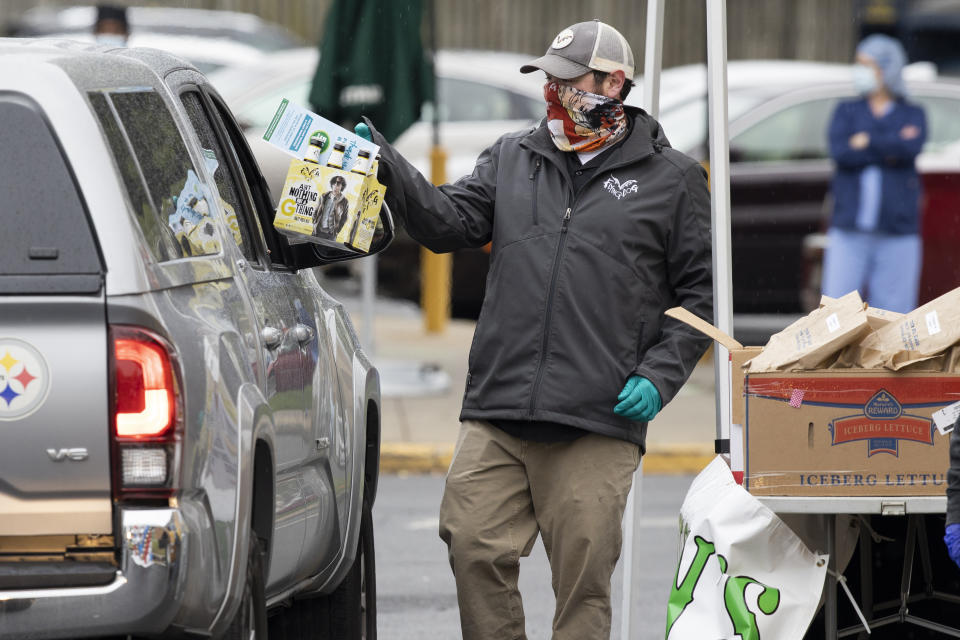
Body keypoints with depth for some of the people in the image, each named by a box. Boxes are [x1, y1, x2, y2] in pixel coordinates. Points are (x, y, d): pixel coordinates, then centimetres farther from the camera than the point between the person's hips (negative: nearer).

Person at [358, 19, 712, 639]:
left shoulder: (671, 178, 7)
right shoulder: (513, 158, 17)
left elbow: (700, 292, 8)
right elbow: (450, 221, 4)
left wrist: (660, 376, -5)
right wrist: (388, 166, -12)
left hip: (597, 425, -3)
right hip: (497, 415, 3)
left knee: (583, 577, -1)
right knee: (476, 552, -4)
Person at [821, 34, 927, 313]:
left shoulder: (912, 116, 8)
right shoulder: (847, 112, 11)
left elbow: (912, 148, -14)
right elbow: (840, 152, -8)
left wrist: (867, 142, -7)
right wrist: (890, 147, -9)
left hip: (896, 236, -1)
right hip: (849, 233, 1)